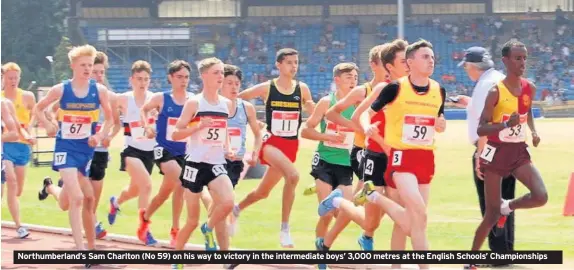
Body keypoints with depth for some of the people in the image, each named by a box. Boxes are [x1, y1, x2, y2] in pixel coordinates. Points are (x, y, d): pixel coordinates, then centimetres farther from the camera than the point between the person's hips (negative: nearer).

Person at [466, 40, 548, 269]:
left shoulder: (529, 88, 1)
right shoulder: (496, 92, -15)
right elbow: (481, 129, -15)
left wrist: (534, 131, 7)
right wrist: (506, 124, -30)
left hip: (519, 151, 4)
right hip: (497, 152, -4)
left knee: (541, 196, -18)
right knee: (492, 213, 0)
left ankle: (507, 206, 15)